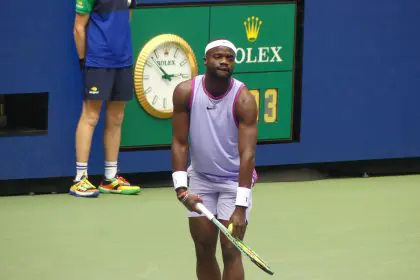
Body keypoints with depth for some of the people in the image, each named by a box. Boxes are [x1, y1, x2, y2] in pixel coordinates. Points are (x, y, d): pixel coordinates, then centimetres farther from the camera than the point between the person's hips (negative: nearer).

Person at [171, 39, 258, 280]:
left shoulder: (244, 100, -20)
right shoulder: (185, 92, -11)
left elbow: (247, 153, -25)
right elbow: (180, 143, -7)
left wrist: (241, 206, -32)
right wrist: (181, 187, -18)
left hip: (234, 181, -3)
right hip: (200, 178, 3)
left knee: (230, 251, -8)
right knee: (204, 250, 6)